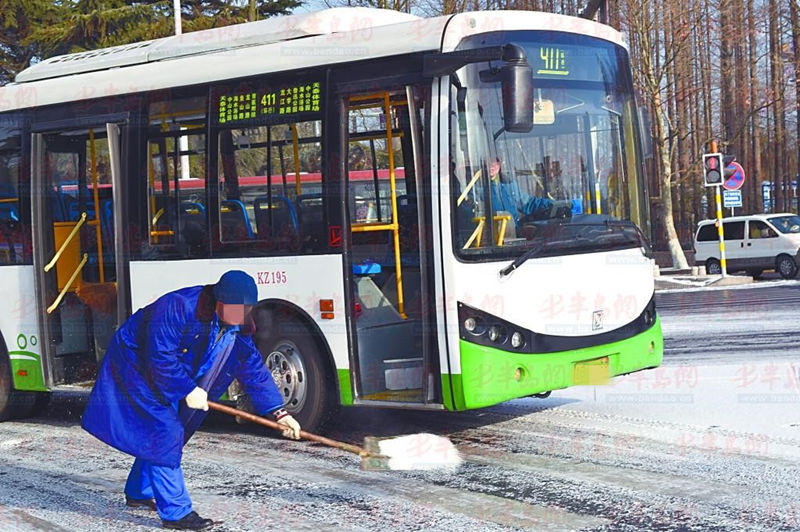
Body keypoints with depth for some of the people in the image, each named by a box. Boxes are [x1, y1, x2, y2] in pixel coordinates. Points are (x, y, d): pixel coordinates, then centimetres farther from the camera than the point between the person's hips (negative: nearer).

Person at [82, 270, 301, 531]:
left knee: (161, 436, 16)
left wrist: (279, 413, -9)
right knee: (165, 433, -16)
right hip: (137, 366, -8)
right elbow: (160, 358, -33)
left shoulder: (239, 329, -8)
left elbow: (255, 371, -4)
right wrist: (188, 390, -27)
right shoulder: (178, 307, -33)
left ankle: (138, 493, 39)